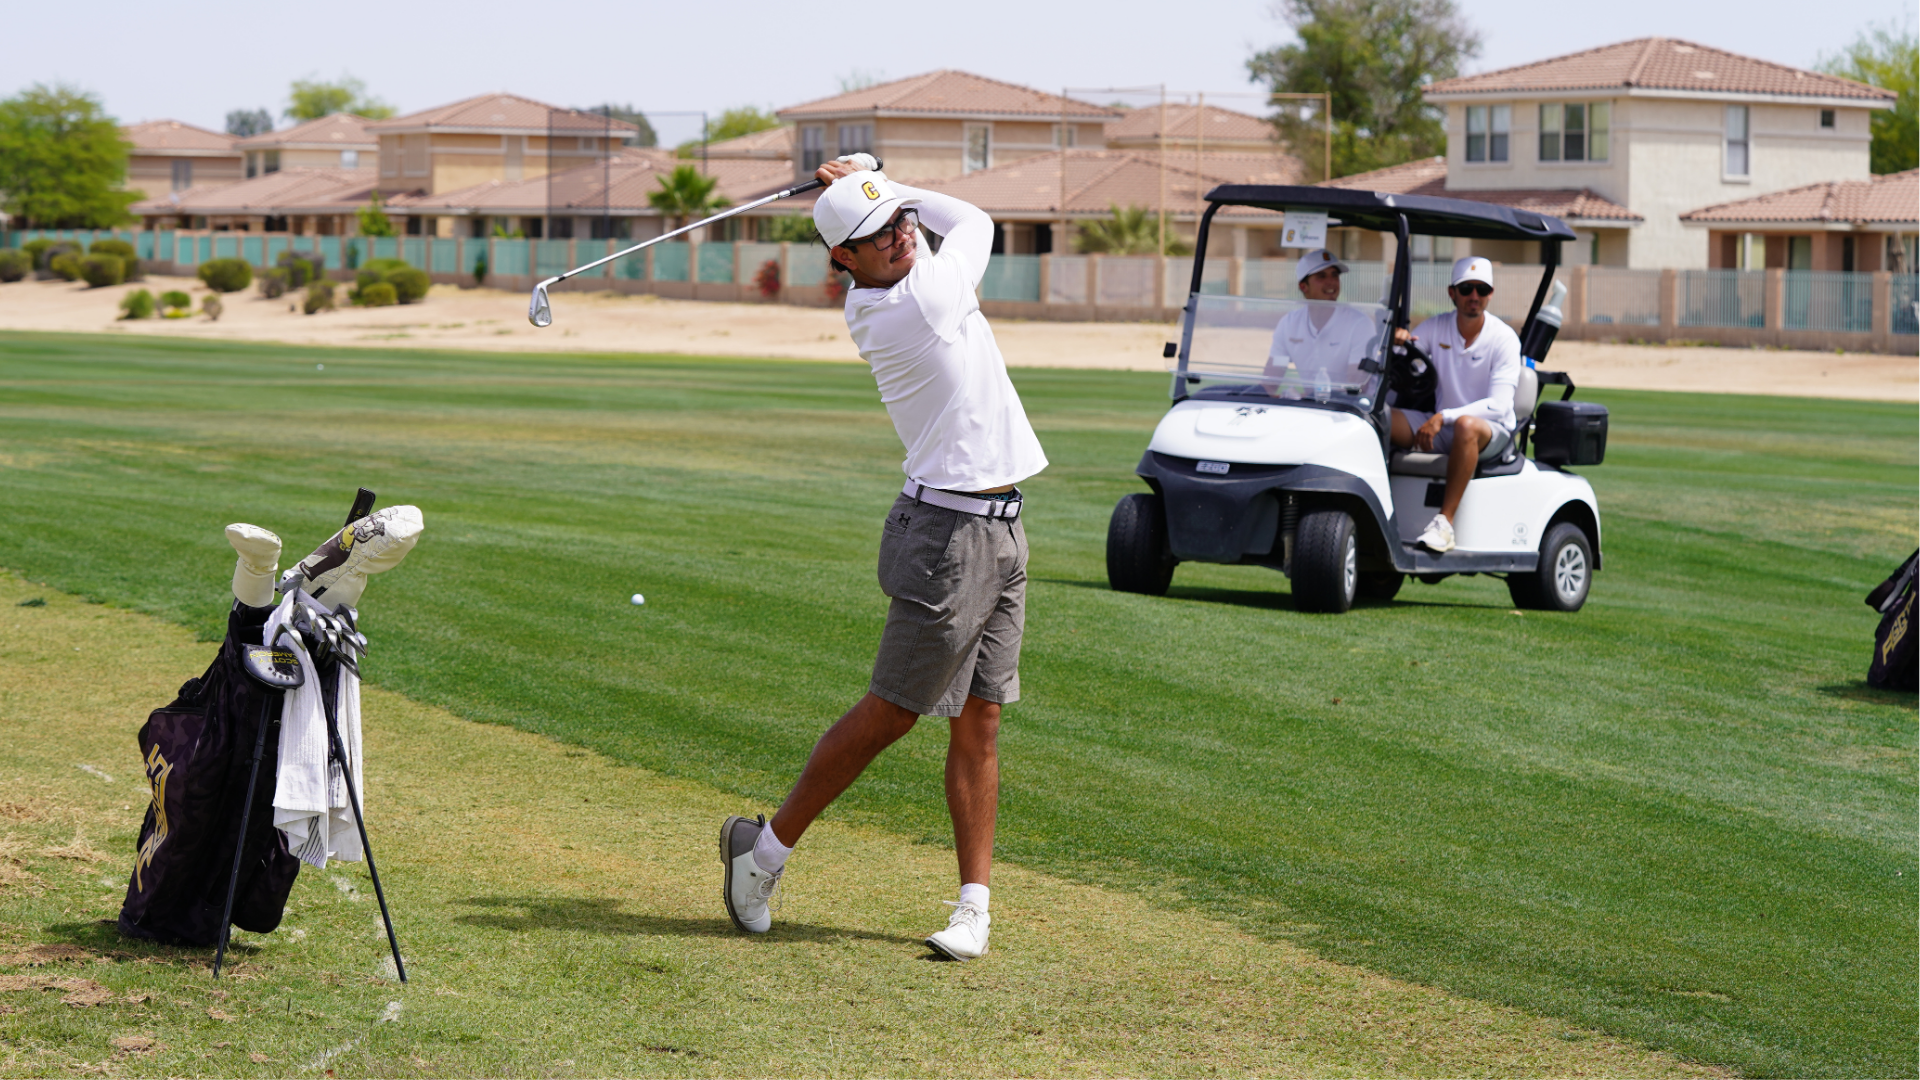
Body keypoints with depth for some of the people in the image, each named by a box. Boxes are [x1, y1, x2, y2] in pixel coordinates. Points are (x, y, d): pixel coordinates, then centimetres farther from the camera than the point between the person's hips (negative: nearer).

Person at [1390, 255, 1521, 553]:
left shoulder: (1504, 338, -9)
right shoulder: (1436, 327, 4)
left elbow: (1498, 405, -20)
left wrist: (1443, 417, -31)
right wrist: (1395, 341, -24)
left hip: (1492, 431, -4)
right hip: (1441, 430, 5)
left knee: (1466, 425, -41)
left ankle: (1444, 523, -41)